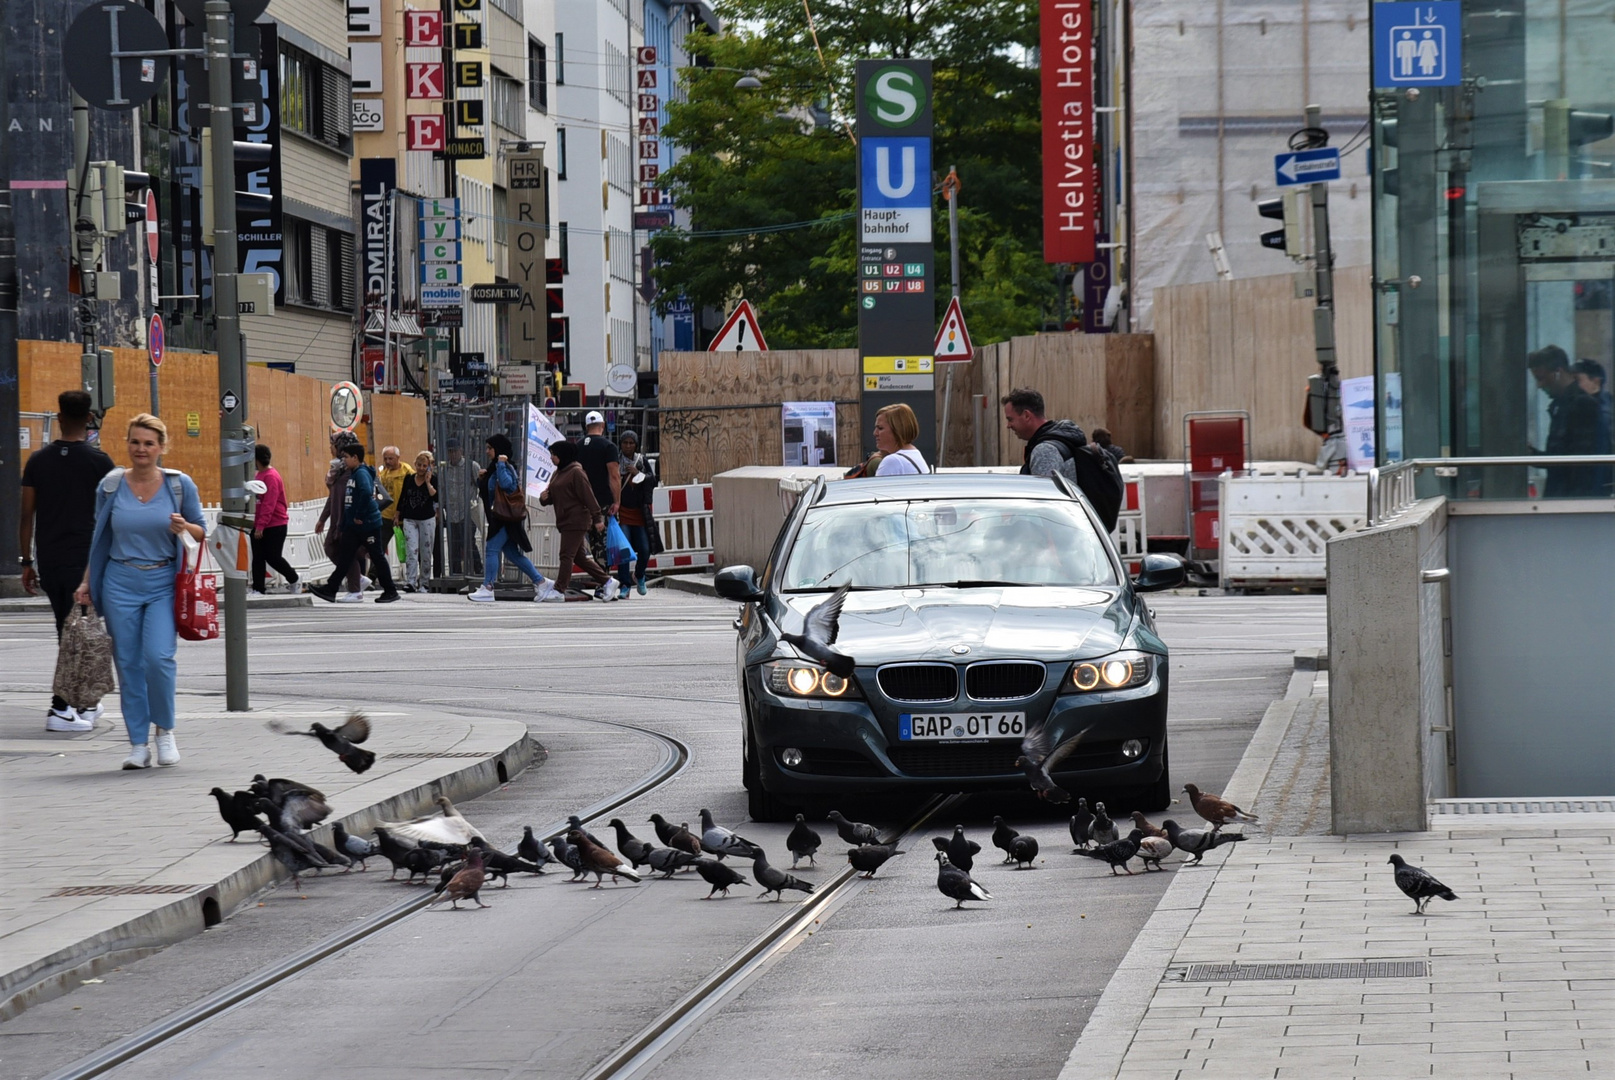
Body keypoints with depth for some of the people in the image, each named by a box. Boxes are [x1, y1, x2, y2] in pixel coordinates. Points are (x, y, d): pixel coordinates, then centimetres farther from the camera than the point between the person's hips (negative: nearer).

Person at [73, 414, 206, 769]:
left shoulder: (180, 484, 0)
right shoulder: (111, 486, 3)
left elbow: (201, 532, 8)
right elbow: (99, 537, 13)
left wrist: (184, 528, -14)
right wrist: (87, 582, 10)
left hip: (164, 583, -2)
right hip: (120, 583, 2)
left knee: (158, 657, -16)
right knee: (128, 663, 1)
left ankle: (164, 729, 7)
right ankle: (138, 743, 9)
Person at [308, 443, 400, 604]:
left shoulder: (362, 473, -15)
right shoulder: (352, 474, 14)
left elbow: (366, 493, -32)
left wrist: (359, 516, -24)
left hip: (368, 524, -9)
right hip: (353, 525, 9)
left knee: (377, 557, 1)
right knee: (344, 557, 6)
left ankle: (390, 591, 10)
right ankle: (330, 590, 5)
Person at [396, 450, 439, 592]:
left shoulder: (433, 480, -1)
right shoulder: (409, 479, 6)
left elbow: (436, 497, -16)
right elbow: (402, 499, 13)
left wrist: (428, 482, -14)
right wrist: (399, 517, 13)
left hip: (427, 520, -1)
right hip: (410, 520, 1)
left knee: (426, 552, 5)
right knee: (411, 551, -11)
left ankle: (423, 582, 16)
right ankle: (410, 582, -18)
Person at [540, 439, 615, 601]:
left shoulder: (576, 472, -12)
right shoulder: (558, 473, 17)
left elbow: (588, 497, -14)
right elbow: (552, 496, 21)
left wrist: (597, 518, -16)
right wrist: (544, 498, -3)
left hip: (577, 521, -10)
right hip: (565, 521, 10)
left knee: (567, 555, -9)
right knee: (579, 557, 13)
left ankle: (559, 590, -7)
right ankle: (606, 581, 21)